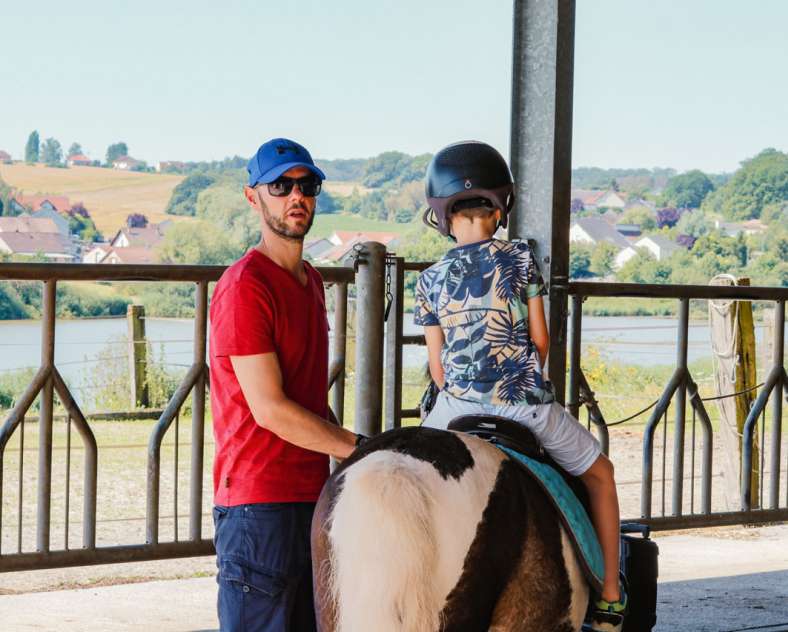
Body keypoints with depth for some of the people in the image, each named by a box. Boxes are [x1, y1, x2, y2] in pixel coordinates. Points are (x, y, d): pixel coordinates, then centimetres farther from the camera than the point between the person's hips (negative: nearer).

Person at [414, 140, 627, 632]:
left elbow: (437, 363, 6)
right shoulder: (520, 259, -2)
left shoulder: (431, 280, 3)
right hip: (527, 402, -1)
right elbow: (540, 338, 1)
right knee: (600, 472, 21)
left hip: (458, 406, 2)